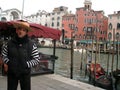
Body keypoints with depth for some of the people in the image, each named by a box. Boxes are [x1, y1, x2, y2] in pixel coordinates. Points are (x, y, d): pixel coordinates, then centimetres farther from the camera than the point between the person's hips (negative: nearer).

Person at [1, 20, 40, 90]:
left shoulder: (32, 45, -9)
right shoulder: (9, 43, -3)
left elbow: (37, 59, -7)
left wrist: (26, 64, -17)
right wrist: (8, 62, -9)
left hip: (25, 74, -1)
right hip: (11, 73, 2)